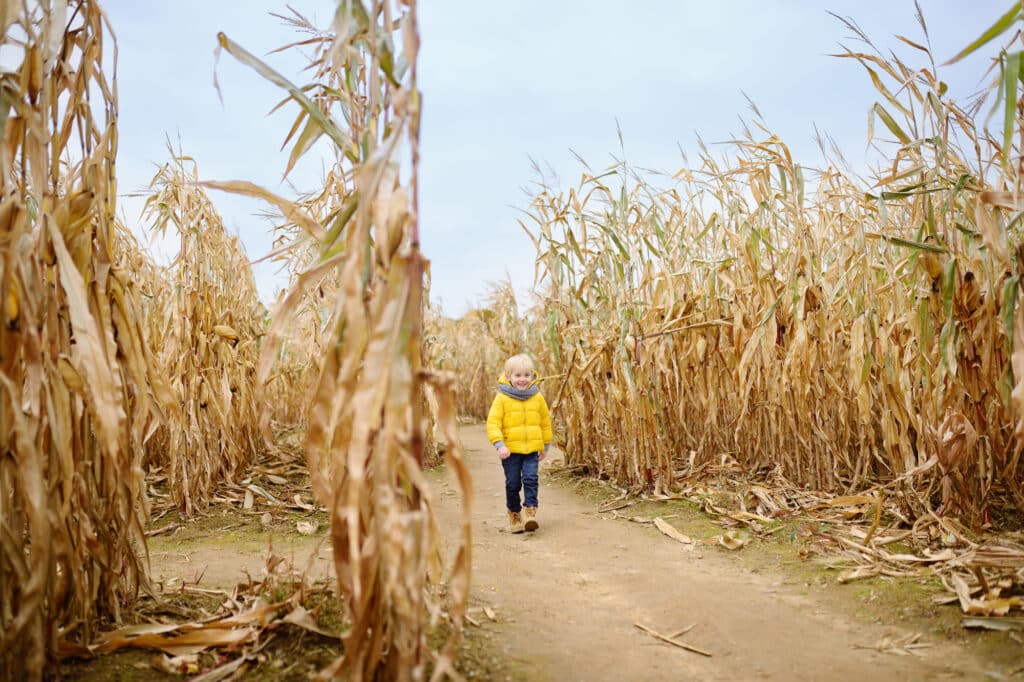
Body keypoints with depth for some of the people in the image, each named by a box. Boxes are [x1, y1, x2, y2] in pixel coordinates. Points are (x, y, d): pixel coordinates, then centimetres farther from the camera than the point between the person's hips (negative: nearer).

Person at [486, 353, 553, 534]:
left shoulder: (537, 397, 4)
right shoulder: (502, 398, -5)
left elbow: (545, 422, 15)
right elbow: (492, 423, -8)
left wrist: (546, 446, 18)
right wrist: (499, 445, -19)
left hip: (532, 449, 1)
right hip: (510, 449, -1)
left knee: (530, 479, -12)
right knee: (513, 484, 6)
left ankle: (530, 512, -6)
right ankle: (514, 515, 23)